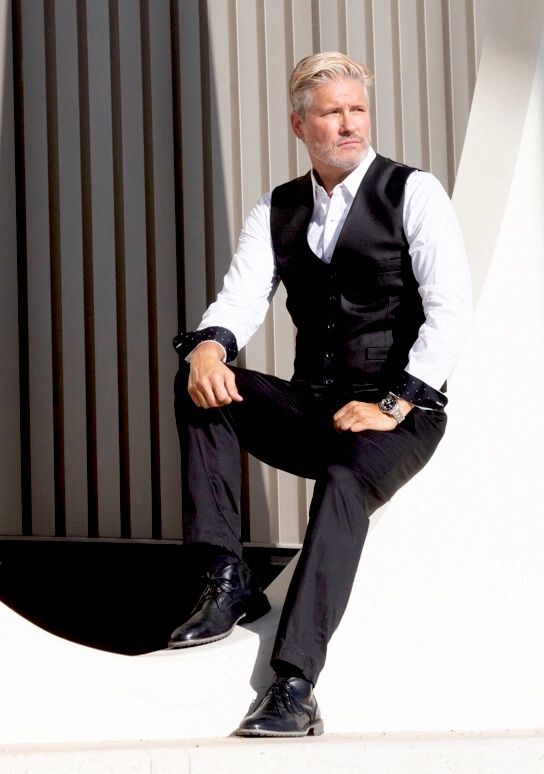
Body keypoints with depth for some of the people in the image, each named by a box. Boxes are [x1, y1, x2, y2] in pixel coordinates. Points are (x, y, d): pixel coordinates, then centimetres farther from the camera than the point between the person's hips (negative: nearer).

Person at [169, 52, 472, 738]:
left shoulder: (414, 194, -2)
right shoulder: (276, 211, 12)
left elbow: (451, 312, -11)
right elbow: (241, 297, -1)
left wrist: (391, 406, -18)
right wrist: (210, 346, -25)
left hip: (399, 416, -5)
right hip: (312, 411, 5)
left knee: (343, 483, -35)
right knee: (199, 384, -18)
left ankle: (293, 689, -43)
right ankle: (228, 582, -19)